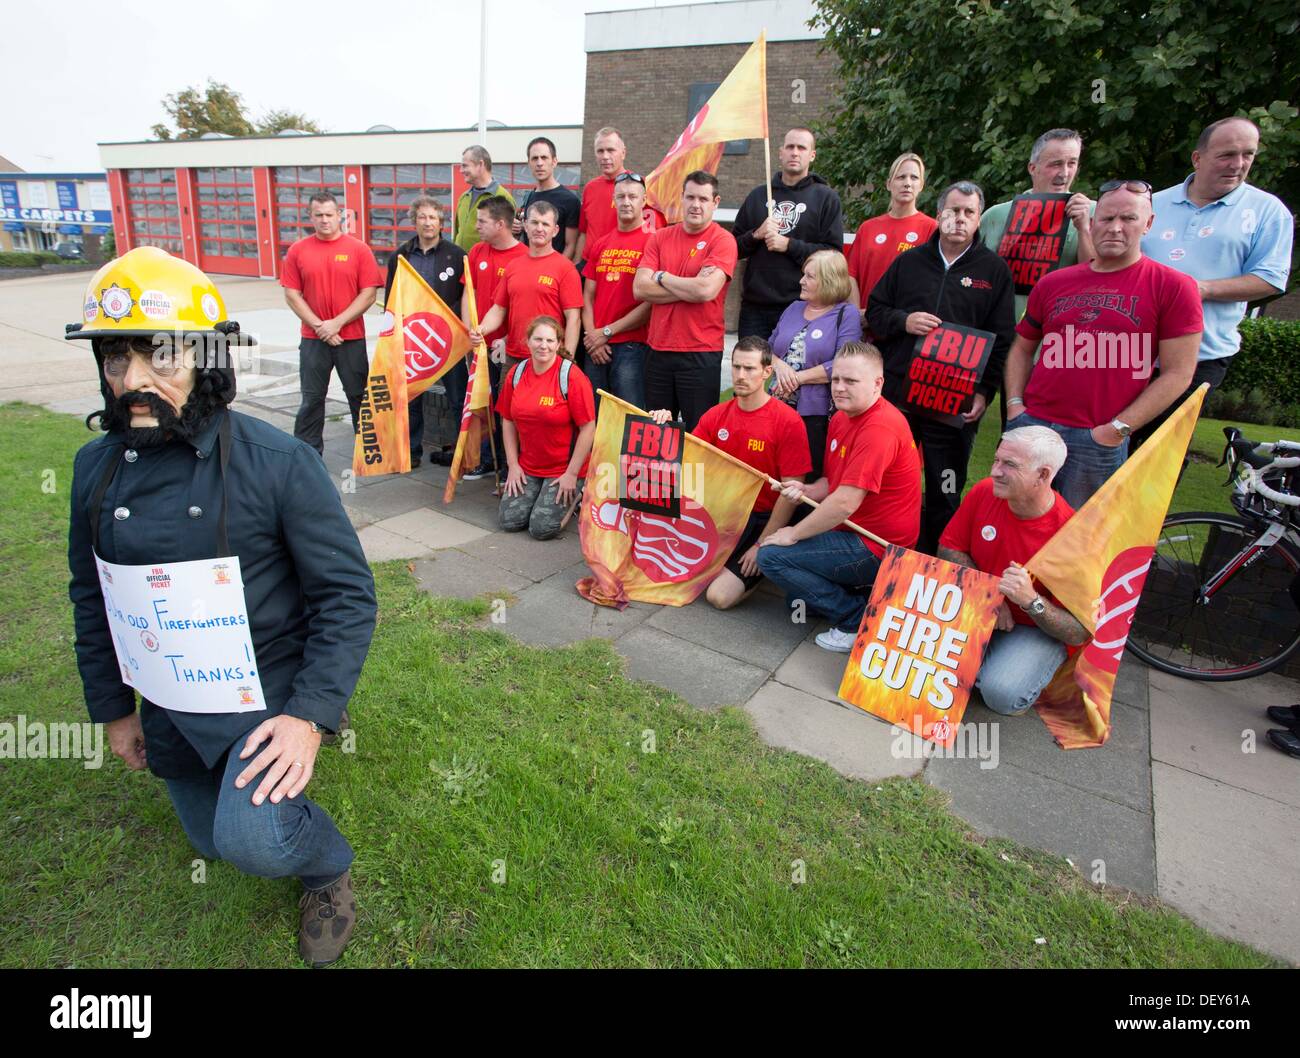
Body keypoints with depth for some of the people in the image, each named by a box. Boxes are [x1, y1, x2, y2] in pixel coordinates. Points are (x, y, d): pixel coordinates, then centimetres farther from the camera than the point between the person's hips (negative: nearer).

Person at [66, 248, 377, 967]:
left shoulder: (278, 463, -20)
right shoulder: (96, 468, -4)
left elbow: (347, 594, -18)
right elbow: (91, 595, 9)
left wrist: (311, 714, -25)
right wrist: (112, 708, 13)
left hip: (270, 689, -5)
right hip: (169, 705, 6)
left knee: (252, 839, -26)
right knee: (210, 840, 21)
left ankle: (328, 865, 8)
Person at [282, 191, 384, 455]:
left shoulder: (359, 249, -1)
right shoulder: (298, 250, 5)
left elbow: (368, 294, -6)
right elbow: (292, 294, 2)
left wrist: (337, 323, -11)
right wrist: (319, 326, -9)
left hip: (352, 338, -1)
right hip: (312, 339, 1)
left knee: (359, 395, 7)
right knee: (311, 398, 6)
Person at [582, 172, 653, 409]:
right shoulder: (600, 245, 15)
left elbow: (651, 302, -9)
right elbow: (587, 296, 14)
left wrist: (608, 331, -7)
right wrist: (592, 335, -1)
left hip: (632, 347, -5)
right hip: (596, 348, 5)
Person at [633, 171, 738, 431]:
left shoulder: (722, 240, -4)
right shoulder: (660, 237, 8)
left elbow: (706, 290, -20)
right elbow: (639, 289, -4)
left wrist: (662, 277, -5)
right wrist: (690, 289, -11)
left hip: (701, 354, -4)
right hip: (658, 350, 4)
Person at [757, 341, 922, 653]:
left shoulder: (880, 427, -24)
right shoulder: (842, 417, 7)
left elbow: (845, 503, -28)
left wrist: (793, 534, -17)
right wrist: (805, 491, -7)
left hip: (876, 549, -10)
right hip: (854, 533, 10)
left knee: (771, 556, -15)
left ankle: (858, 618, -8)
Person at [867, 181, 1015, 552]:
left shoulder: (994, 269, 5)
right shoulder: (910, 261, 11)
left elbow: (1001, 340, 1)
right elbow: (874, 310, 13)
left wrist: (984, 391, -9)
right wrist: (903, 321, -8)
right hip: (897, 392, 2)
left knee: (945, 494, 5)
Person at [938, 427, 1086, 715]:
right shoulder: (984, 491, -11)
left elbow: (1080, 634, -18)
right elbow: (948, 548, -1)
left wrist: (1031, 601, -36)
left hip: (1038, 629, -4)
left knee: (1002, 694, -32)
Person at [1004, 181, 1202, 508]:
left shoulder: (1173, 287, 0)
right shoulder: (1053, 283, 11)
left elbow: (1177, 373, -3)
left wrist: (1118, 429, -10)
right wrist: (1014, 404, 4)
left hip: (1101, 440, -3)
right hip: (1030, 426, 3)